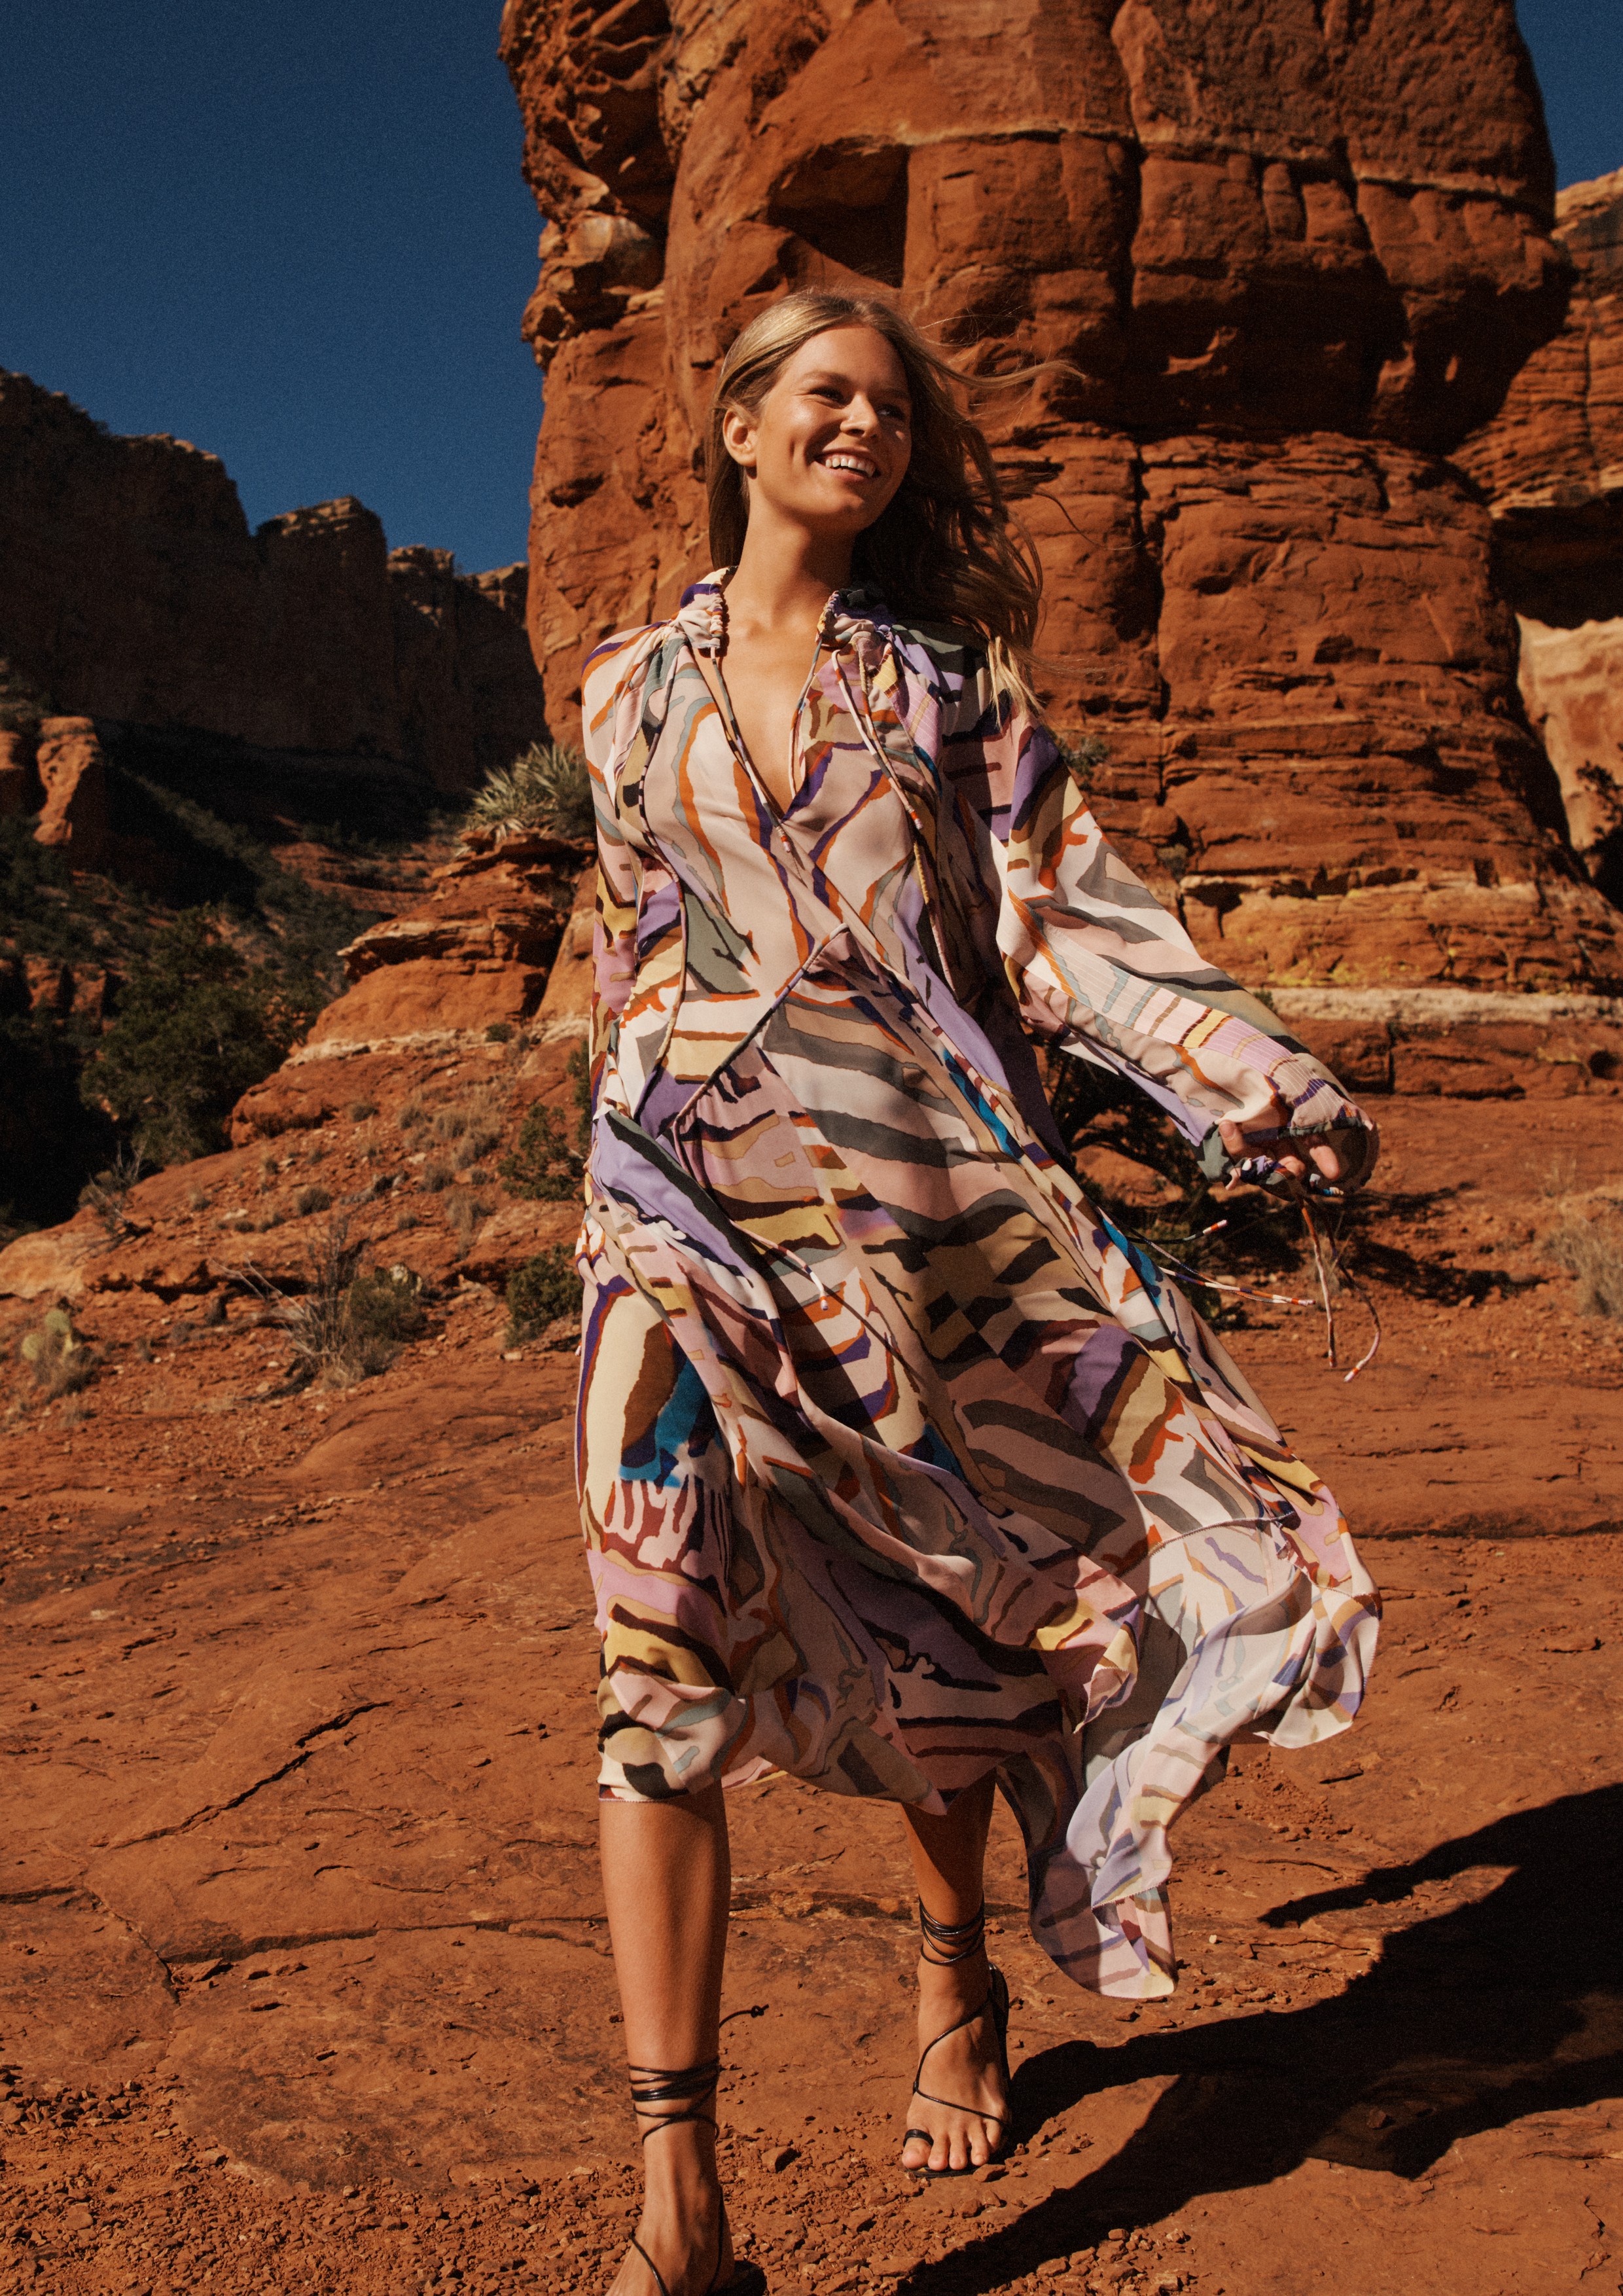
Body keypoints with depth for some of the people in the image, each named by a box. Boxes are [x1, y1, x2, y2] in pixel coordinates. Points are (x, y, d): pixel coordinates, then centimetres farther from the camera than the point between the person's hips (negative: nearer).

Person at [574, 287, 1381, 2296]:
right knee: (667, 1651, -11)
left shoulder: (950, 672, 10)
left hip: (931, 1204, 0)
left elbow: (1065, 907, 0)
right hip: (696, 1212, 0)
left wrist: (1258, 1079, -13)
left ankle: (957, 1981, 37)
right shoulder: (633, 690, 14)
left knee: (936, 1631, 9)